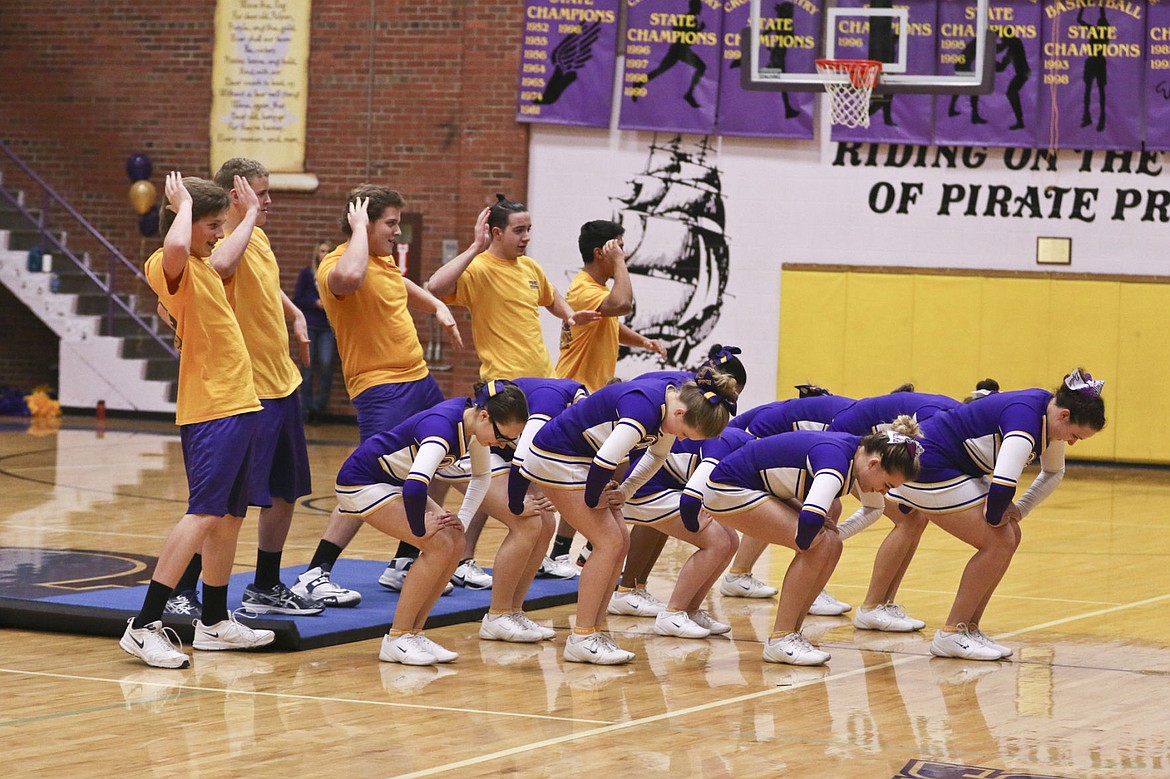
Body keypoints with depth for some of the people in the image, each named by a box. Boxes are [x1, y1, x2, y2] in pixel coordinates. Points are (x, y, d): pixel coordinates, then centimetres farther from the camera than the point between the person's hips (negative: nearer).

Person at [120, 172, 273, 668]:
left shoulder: (202, 265, 18)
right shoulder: (168, 267, -12)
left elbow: (225, 255, 43)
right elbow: (176, 246, -38)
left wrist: (251, 213, 48)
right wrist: (183, 203, -21)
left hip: (239, 404, 10)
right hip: (210, 409, -10)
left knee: (230, 516, 13)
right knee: (204, 514, -16)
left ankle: (214, 621, 22)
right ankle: (145, 626, -19)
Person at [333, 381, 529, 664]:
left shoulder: (474, 422, -7)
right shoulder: (443, 428, -34)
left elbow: (482, 476, 13)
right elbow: (414, 488, -47)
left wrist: (462, 520, 3)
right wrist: (420, 529, -30)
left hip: (395, 481, 9)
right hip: (360, 482, -9)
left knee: (455, 543, -3)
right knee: (440, 546, -18)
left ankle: (414, 633, 4)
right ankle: (397, 639, -9)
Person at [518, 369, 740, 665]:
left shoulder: (674, 400, -4)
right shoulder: (645, 409, -33)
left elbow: (658, 454, 14)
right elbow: (604, 462, -37)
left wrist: (627, 489, 3)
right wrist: (592, 499, -19)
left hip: (583, 459, 9)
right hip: (556, 459, -9)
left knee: (620, 543, 4)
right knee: (609, 543, -12)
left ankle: (594, 632, 9)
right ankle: (581, 640, -7)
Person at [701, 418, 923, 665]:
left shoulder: (858, 455, 0)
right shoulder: (836, 459, -29)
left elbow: (874, 507, 20)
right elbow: (811, 517, -45)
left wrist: (833, 531, 6)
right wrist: (804, 541, -22)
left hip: (759, 489, 10)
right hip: (728, 489, -10)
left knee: (831, 546, 1)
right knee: (817, 545, -20)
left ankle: (791, 634, 6)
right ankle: (780, 641, -13)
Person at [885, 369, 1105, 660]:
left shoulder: (1050, 417, 1)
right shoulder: (1026, 420, -29)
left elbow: (1054, 473, 19)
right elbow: (1002, 485, -40)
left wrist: (1019, 510, 6)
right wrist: (995, 517, -19)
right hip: (929, 467, -10)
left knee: (1010, 536, 7)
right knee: (999, 542, -12)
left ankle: (969, 629, 13)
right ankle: (951, 636, -4)